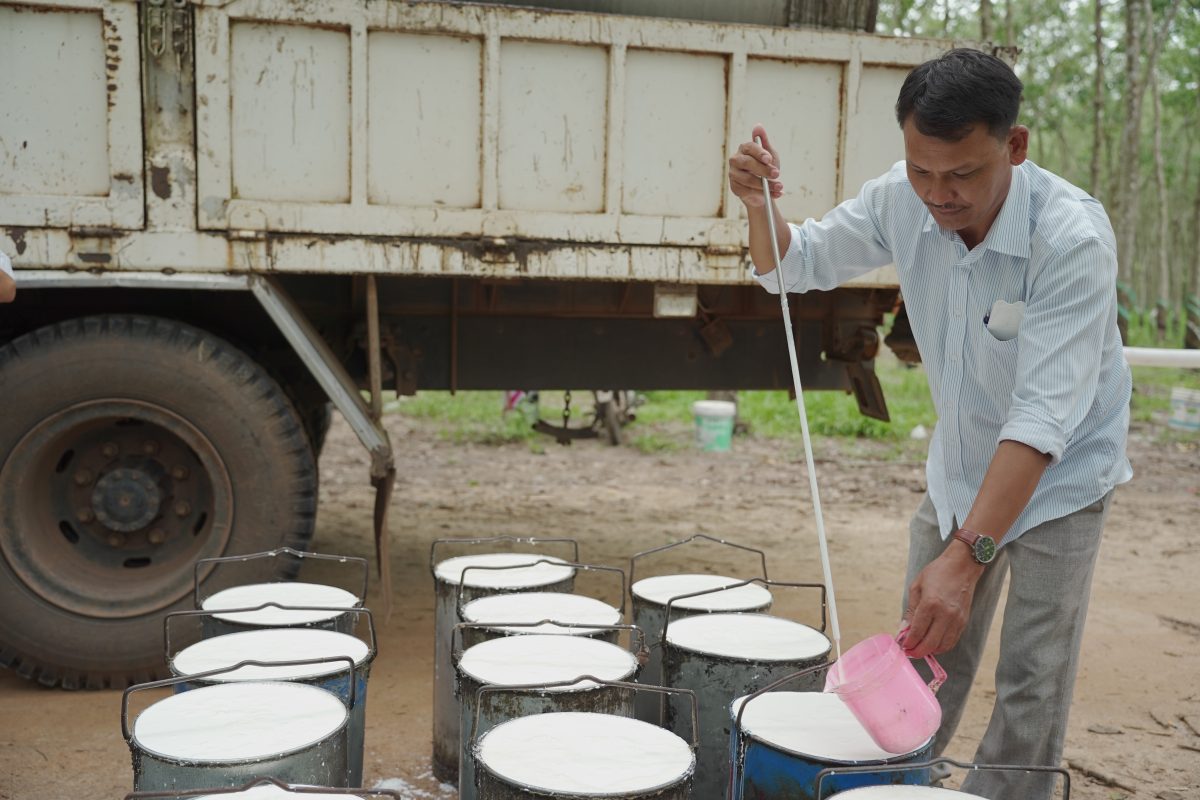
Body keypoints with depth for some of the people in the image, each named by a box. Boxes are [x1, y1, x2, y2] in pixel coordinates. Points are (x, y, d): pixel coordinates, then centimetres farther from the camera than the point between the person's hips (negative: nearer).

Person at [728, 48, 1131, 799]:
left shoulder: (1073, 238, -31)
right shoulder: (901, 200, -15)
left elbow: (1046, 412, -37)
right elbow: (798, 264, -1)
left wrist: (968, 554, -45)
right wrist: (762, 206, -24)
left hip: (1060, 474, -4)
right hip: (959, 463, 5)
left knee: (1031, 688, -3)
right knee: (922, 655, 13)